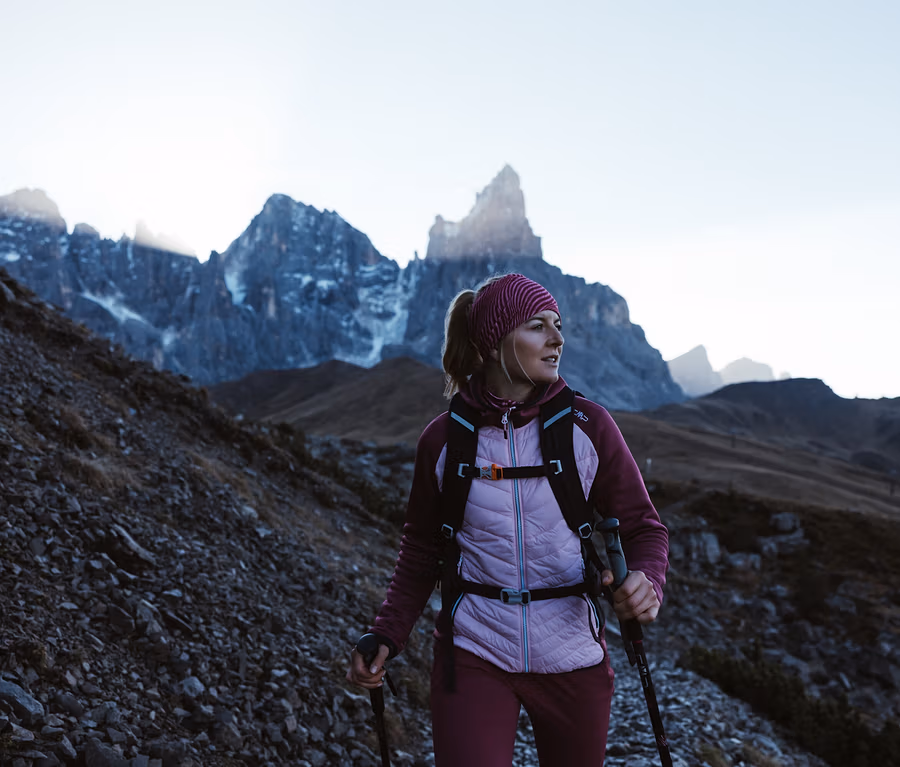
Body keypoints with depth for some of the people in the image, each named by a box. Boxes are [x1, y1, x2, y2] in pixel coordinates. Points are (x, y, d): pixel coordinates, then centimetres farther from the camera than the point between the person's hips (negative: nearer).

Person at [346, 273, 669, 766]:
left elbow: (643, 527, -1)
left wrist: (647, 582, -23)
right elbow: (421, 555, 6)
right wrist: (386, 638, -6)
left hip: (572, 656, 1)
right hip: (473, 655, -1)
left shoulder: (586, 426, -5)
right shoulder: (443, 440, -4)